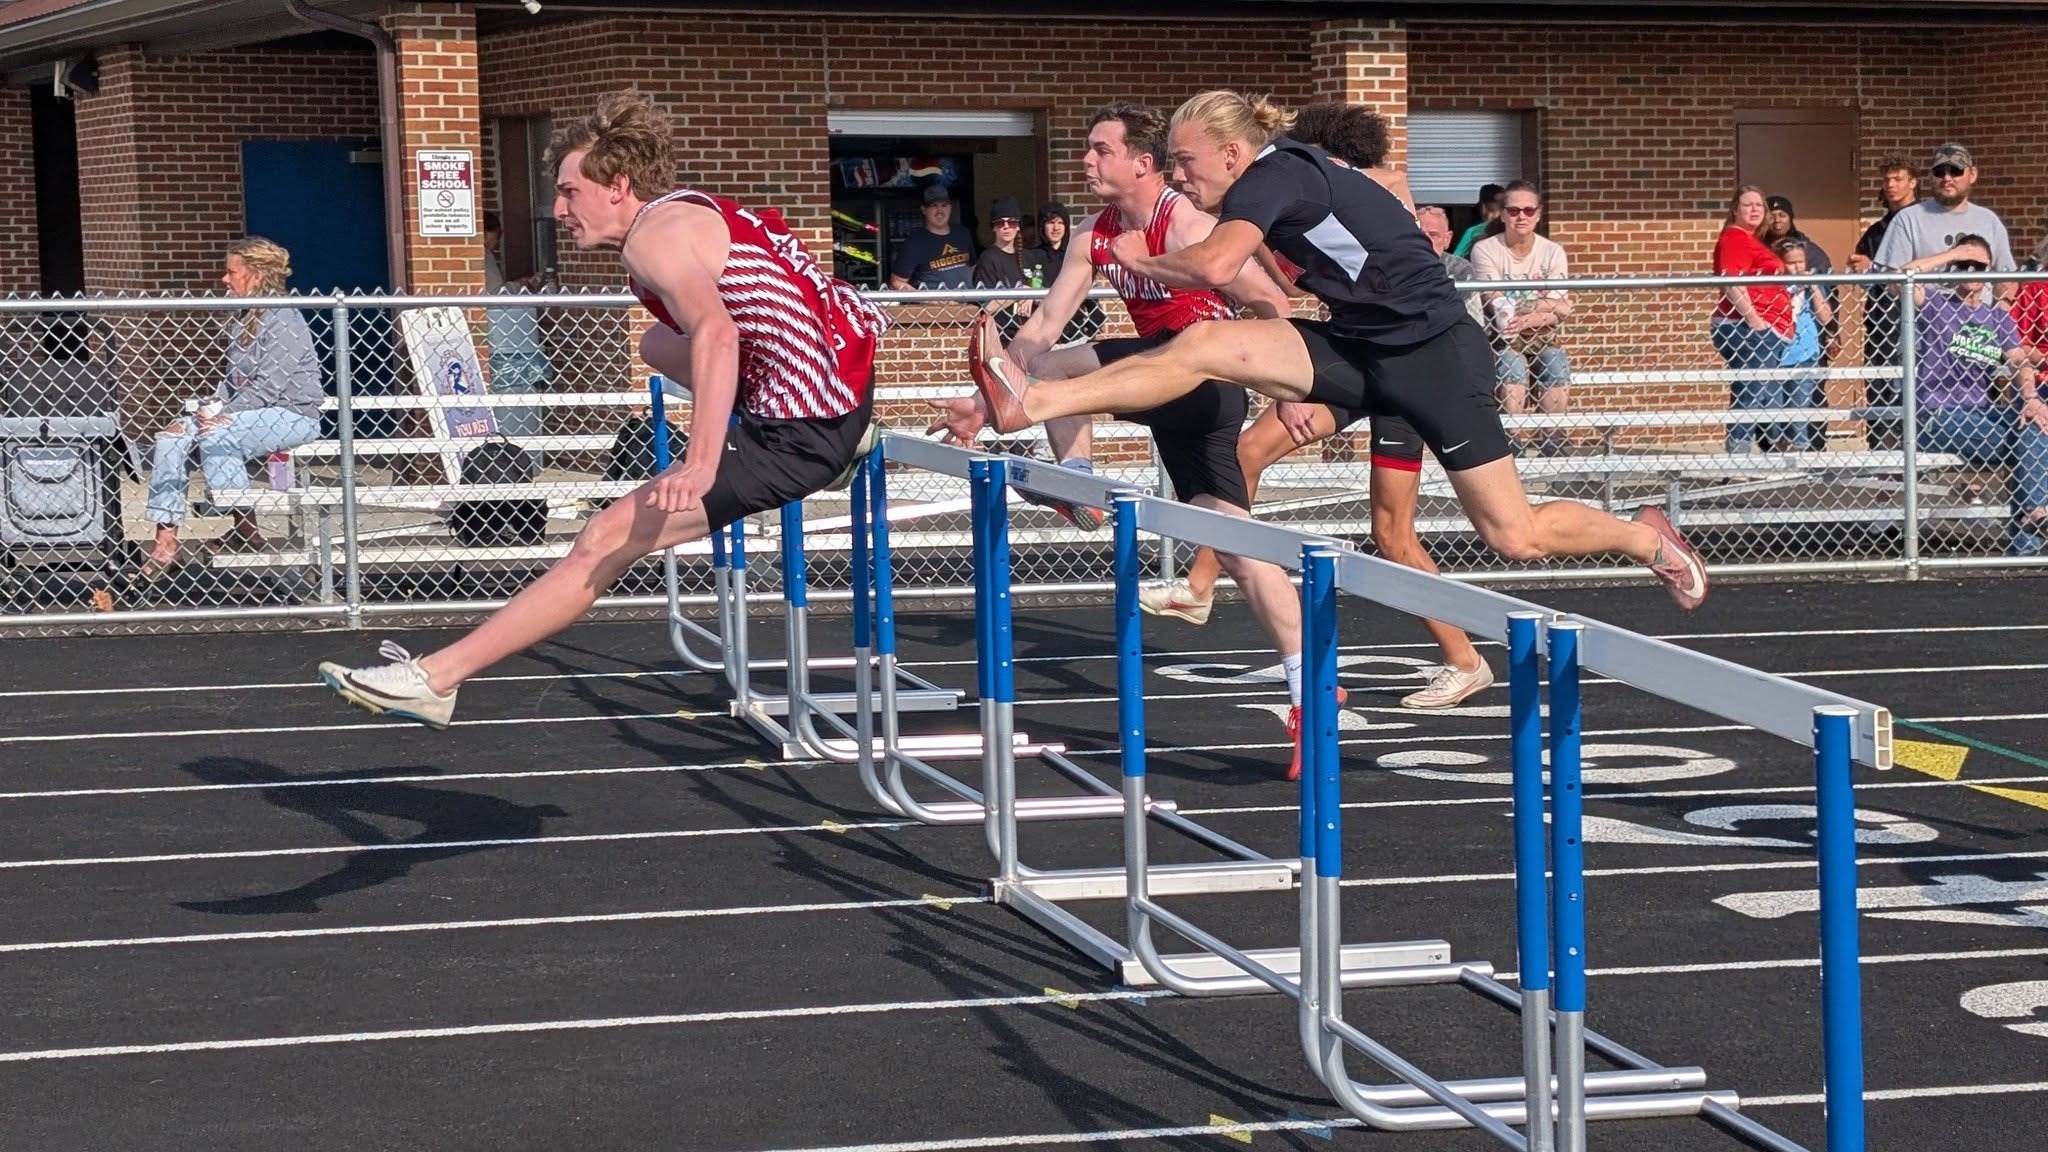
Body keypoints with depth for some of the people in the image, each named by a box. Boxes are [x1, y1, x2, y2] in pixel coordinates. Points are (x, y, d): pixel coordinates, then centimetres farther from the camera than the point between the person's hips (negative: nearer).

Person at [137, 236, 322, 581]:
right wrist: (216, 405, -3)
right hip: (249, 413, 9)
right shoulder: (242, 320, 16)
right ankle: (166, 538, -17)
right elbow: (231, 378, 18)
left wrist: (224, 415, -21)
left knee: (216, 436, -33)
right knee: (172, 434, -10)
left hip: (292, 414, -9)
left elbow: (269, 386, -19)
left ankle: (245, 530, -20)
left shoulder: (283, 319, -13)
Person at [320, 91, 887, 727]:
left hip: (799, 436, -10)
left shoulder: (654, 235, -11)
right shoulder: (699, 211, 17)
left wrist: (700, 465, -37)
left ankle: (434, 678, -8)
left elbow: (715, 335, -29)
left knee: (606, 542, -9)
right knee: (655, 345, 30)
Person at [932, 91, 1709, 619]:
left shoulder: (1273, 174, -19)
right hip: (1358, 350, 8)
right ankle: (1027, 404, -22)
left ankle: (1648, 537, 24)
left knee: (1515, 538, -2)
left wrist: (1143, 262, -17)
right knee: (1204, 344, -13)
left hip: (1431, 352, -8)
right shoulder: (1278, 184, 7)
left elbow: (1216, 267, -34)